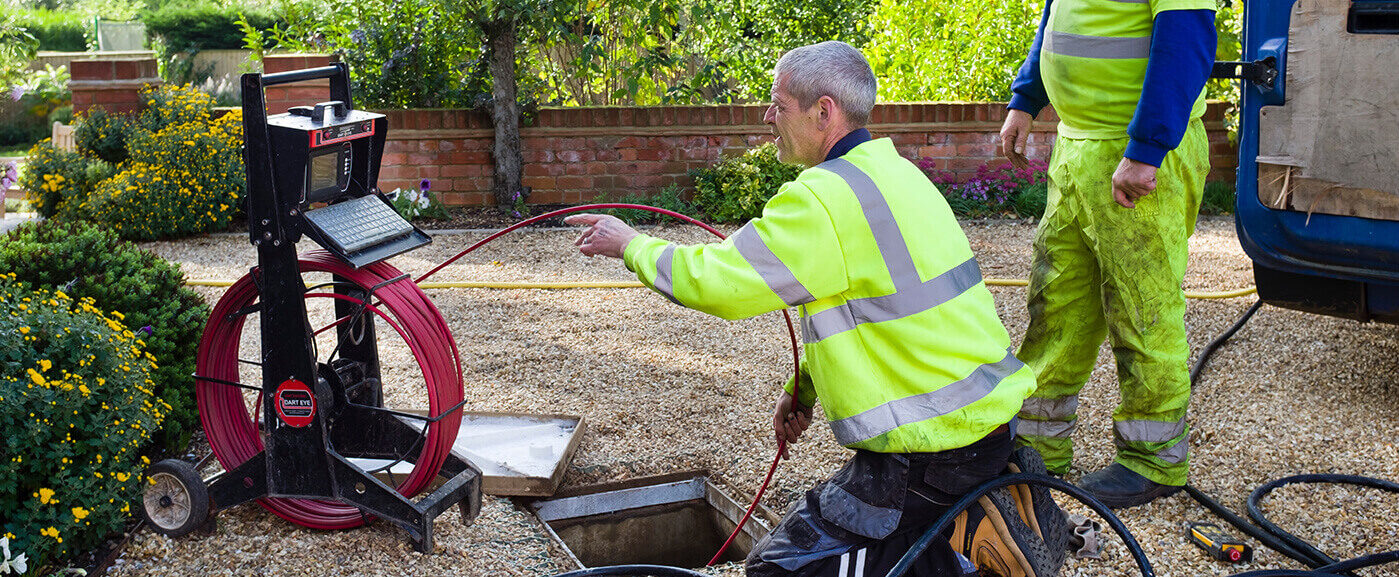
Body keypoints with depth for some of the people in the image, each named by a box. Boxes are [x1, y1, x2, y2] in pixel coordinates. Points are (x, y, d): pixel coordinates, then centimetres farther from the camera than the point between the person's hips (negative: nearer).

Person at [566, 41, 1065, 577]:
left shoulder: (825, 198, -20)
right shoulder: (889, 171, 12)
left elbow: (713, 279, -15)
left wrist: (630, 245, 2)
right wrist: (803, 384, 18)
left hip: (934, 446, -10)